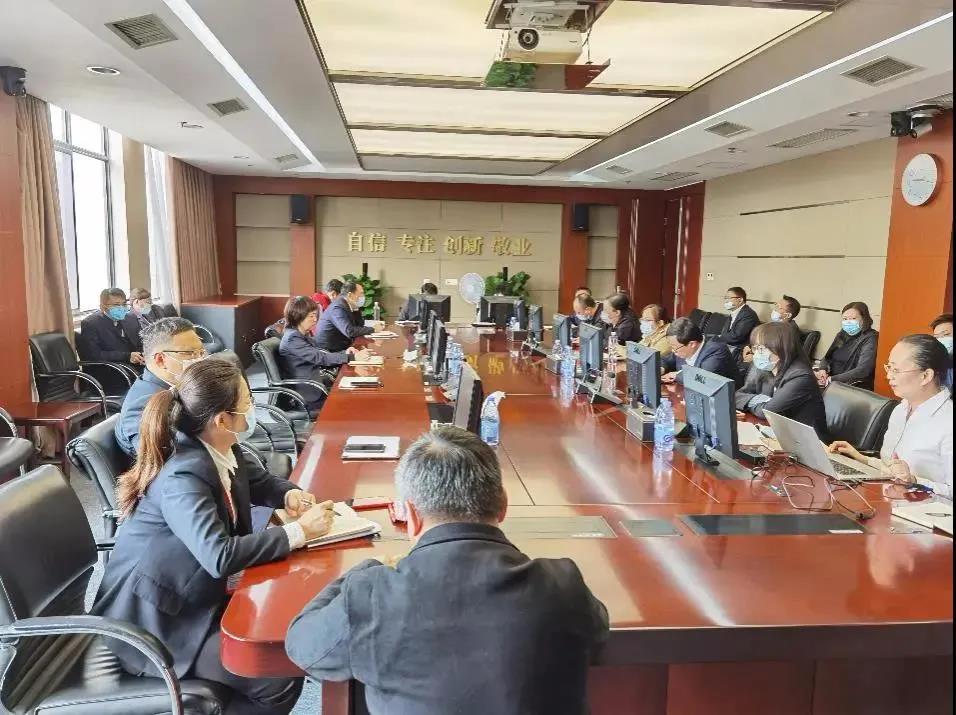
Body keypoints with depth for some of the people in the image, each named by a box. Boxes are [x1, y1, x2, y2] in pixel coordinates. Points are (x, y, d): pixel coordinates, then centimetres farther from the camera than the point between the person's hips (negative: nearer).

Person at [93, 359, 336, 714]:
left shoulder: (217, 451, -2)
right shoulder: (183, 476, -28)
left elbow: (253, 482, 18)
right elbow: (220, 558, -38)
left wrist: (289, 494, -3)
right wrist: (299, 531, -30)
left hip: (191, 598, 9)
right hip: (153, 619, -9)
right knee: (281, 680, -16)